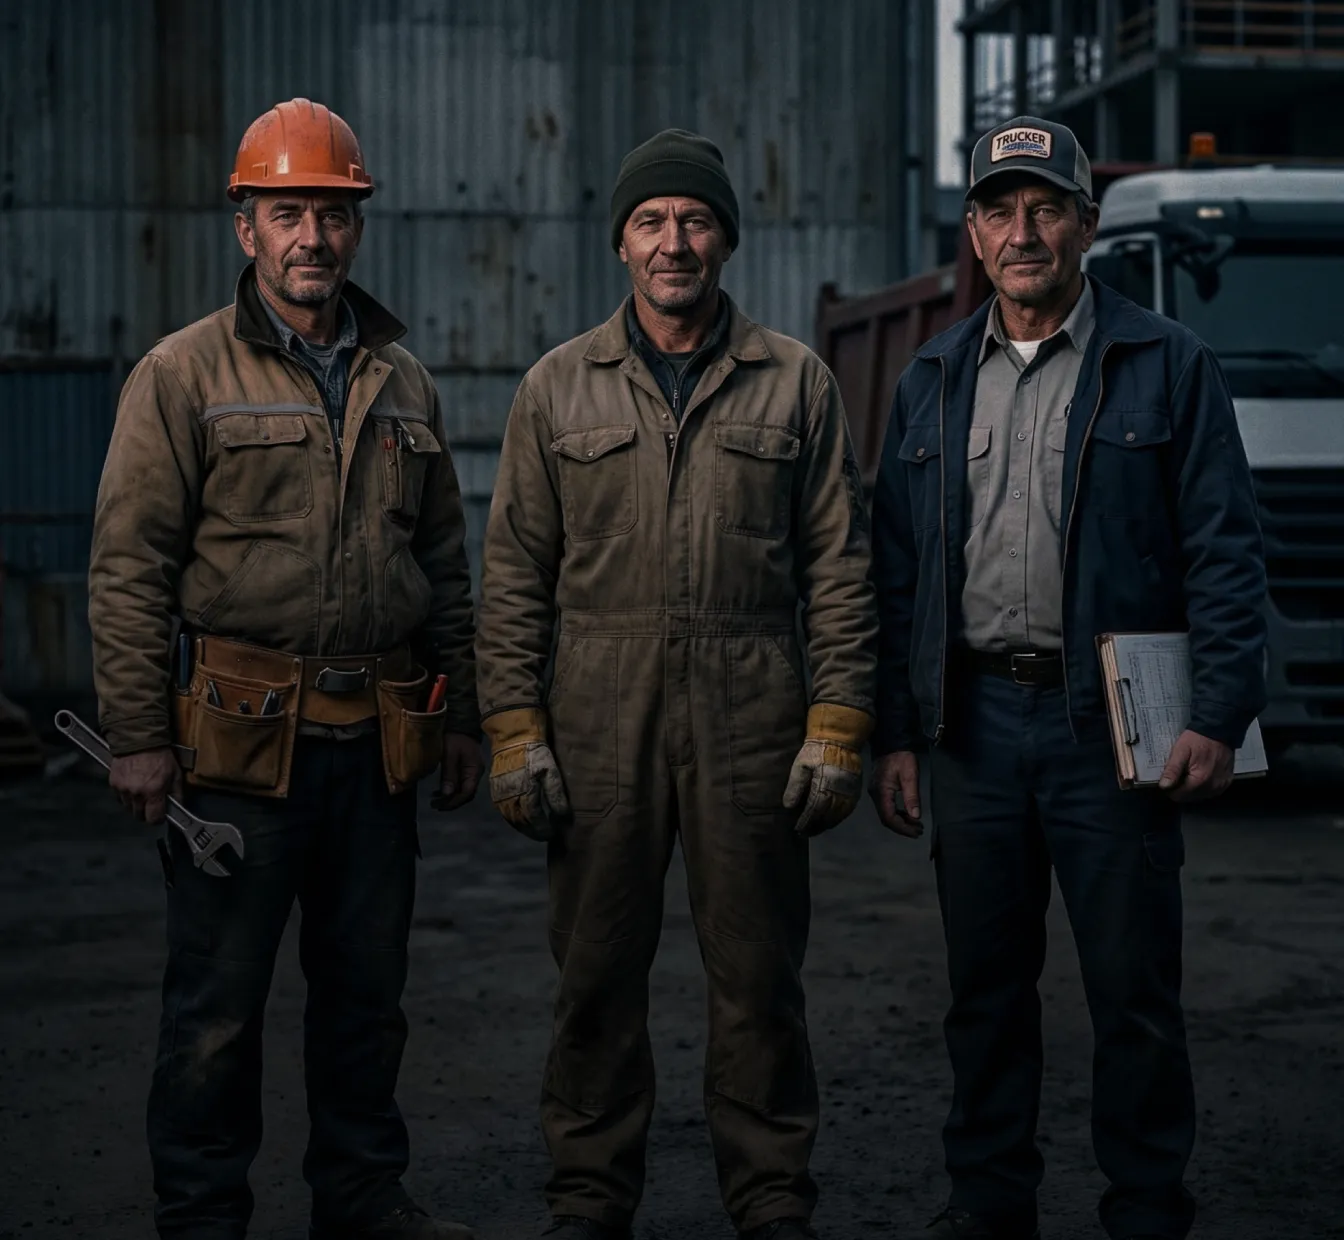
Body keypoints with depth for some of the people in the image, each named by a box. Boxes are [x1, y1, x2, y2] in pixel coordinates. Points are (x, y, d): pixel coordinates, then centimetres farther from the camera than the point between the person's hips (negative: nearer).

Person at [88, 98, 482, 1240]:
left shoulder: (401, 382, 13)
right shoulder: (186, 374, -2)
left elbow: (444, 563, 18)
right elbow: (130, 566, -6)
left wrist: (458, 715, 13)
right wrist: (138, 735, -11)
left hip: (377, 743, 5)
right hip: (238, 737, -4)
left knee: (367, 986, 13)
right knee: (217, 997, 1)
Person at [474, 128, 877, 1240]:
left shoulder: (795, 383, 7)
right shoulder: (559, 388, 8)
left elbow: (839, 569, 6)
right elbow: (515, 574, 8)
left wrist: (836, 729, -2)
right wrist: (515, 729, 0)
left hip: (751, 719, -1)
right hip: (600, 721, 1)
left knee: (758, 971, 4)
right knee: (598, 969, 6)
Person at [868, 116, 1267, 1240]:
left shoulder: (1167, 367, 1)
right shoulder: (934, 380, 12)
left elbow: (1224, 551, -3)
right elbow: (896, 568, 12)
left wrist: (1219, 716, -12)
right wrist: (895, 731, 6)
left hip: (1111, 724, -3)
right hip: (975, 718, 3)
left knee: (1135, 990, 2)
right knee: (986, 986, 11)